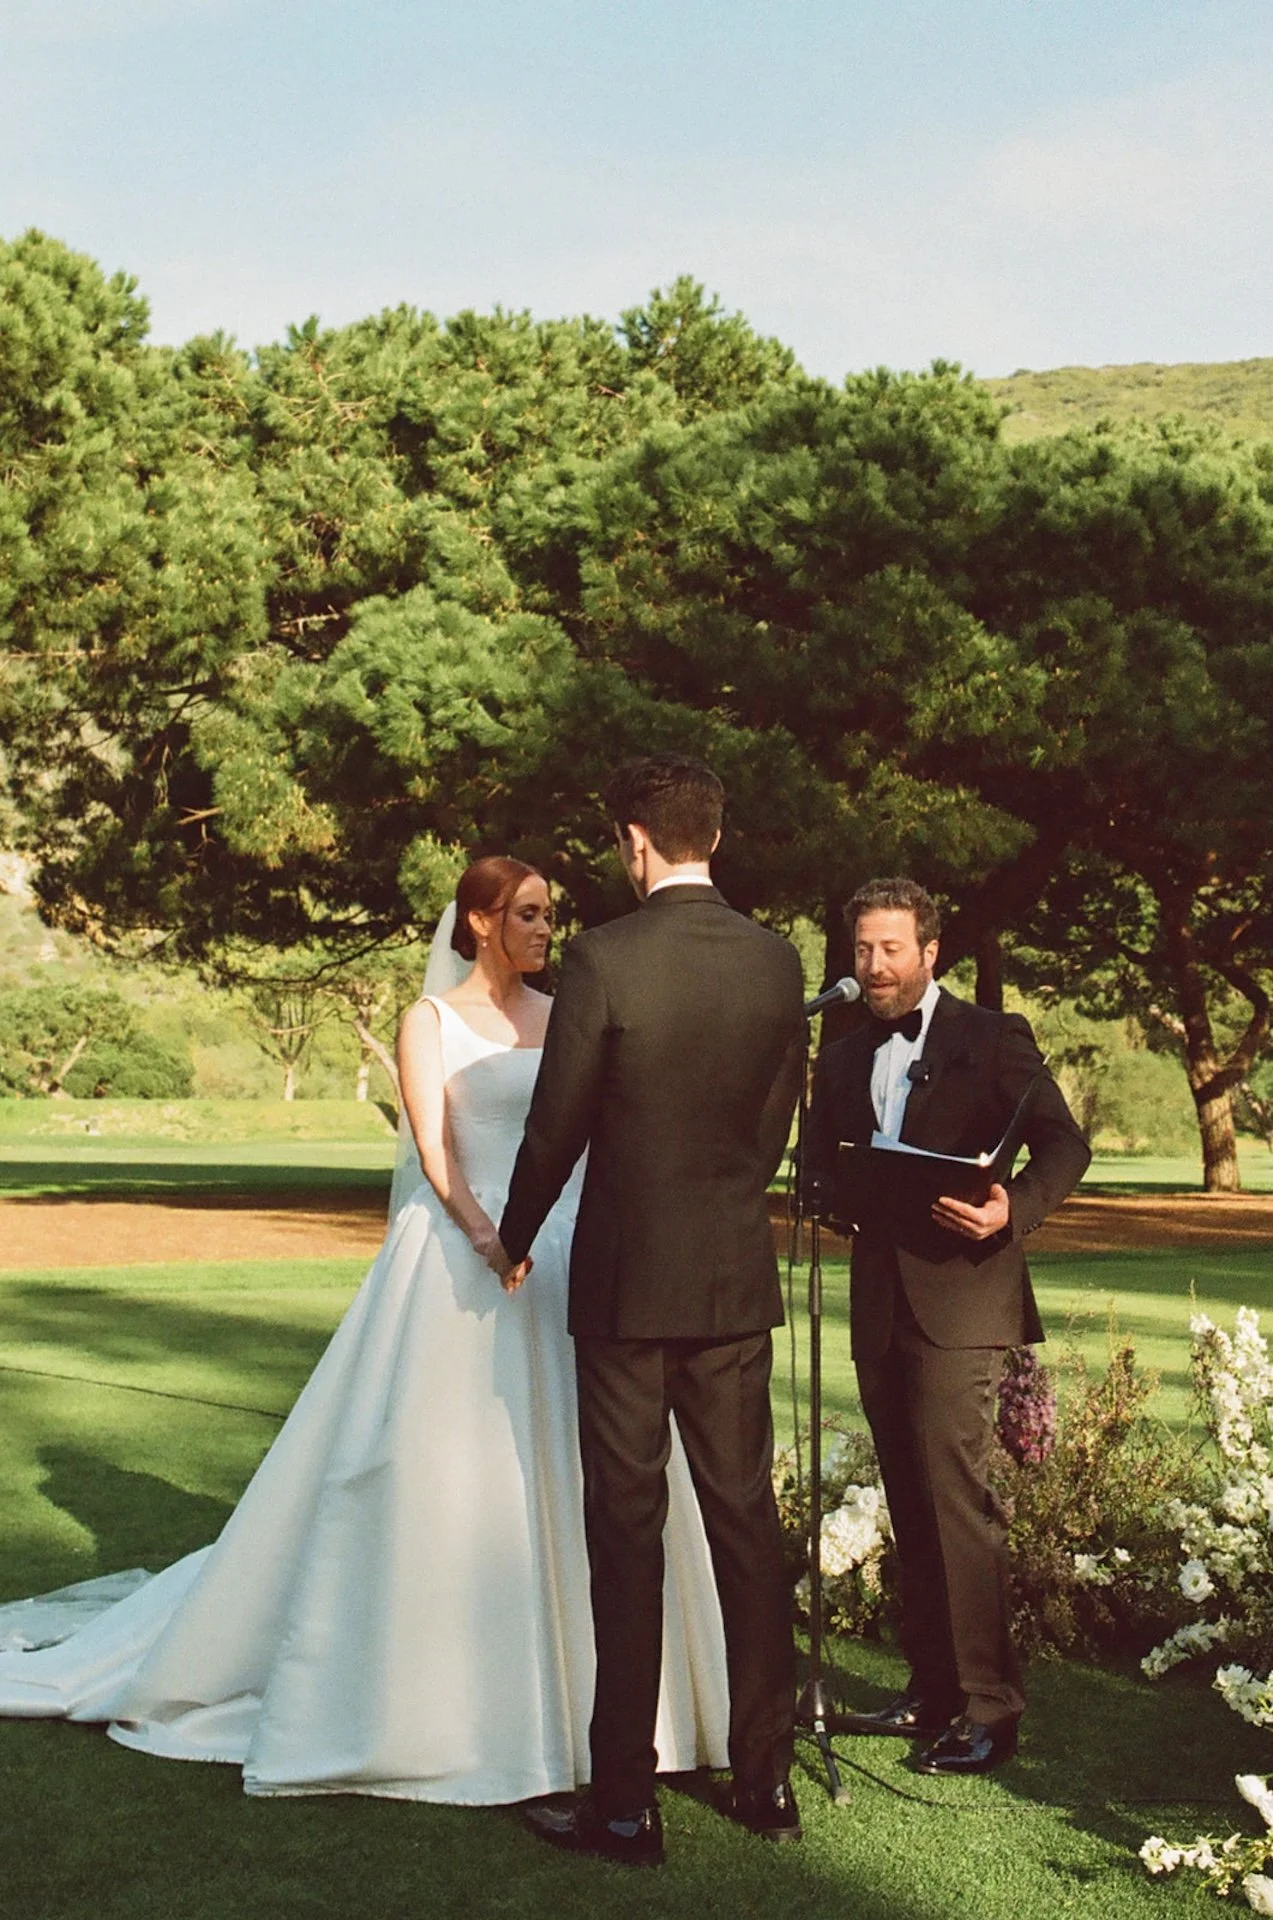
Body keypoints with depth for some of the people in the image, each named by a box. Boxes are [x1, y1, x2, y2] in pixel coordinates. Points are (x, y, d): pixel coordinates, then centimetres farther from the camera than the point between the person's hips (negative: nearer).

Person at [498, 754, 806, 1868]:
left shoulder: (604, 960, -14)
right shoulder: (777, 961, 1)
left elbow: (555, 1128, -9)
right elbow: (776, 1120, 9)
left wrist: (515, 1240, 8)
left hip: (626, 1277, -4)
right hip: (739, 1280, 5)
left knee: (627, 1533, 2)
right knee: (746, 1518, 13)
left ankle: (626, 1804, 8)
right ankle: (767, 1776, 21)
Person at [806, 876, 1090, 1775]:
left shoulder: (993, 1038, 1)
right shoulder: (843, 1058, 17)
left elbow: (1064, 1144, -4)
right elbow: (820, 1164, 16)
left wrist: (1014, 1208, -22)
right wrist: (836, 1192, -7)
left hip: (960, 1296, -6)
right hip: (879, 1303, 6)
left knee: (957, 1498, -10)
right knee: (911, 1504, 10)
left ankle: (988, 1709, -4)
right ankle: (933, 1692, 19)